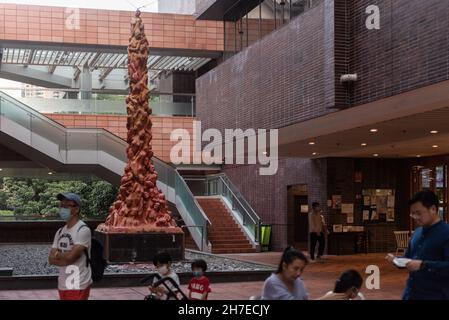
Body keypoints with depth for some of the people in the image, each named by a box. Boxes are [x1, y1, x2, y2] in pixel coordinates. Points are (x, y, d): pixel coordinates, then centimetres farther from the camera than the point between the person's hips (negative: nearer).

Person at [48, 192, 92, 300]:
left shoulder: (83, 230, -13)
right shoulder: (60, 232, 12)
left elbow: (70, 256, -21)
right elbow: (51, 259, 6)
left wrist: (57, 254, -1)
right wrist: (65, 257, -11)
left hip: (78, 286, -8)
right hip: (63, 285, 8)